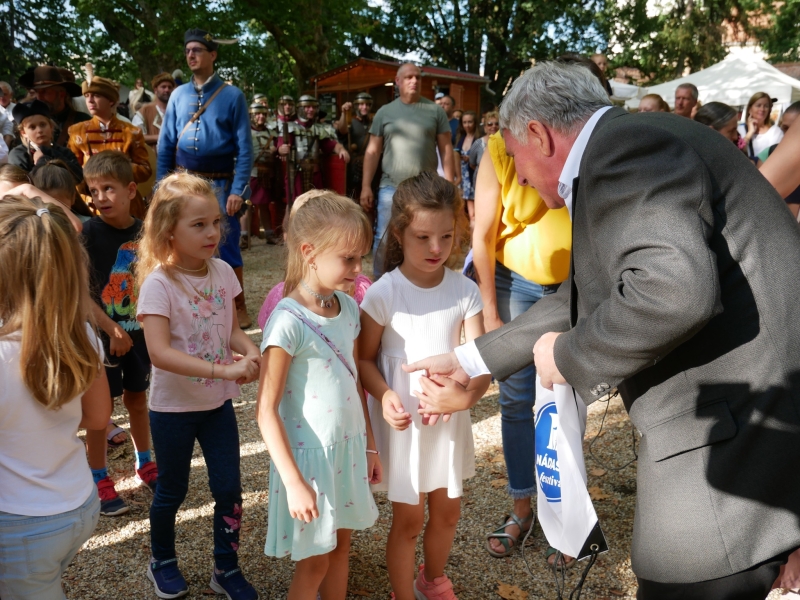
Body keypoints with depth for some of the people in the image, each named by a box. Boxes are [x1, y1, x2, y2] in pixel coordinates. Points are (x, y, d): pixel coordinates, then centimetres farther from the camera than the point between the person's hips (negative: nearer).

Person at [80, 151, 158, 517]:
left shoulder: (143, 231, -2)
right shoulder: (88, 233, -14)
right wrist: (112, 330, -19)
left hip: (138, 331, 4)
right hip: (103, 333, -4)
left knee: (137, 398, 18)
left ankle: (144, 466, 35)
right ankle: (98, 481, 20)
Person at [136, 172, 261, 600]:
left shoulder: (222, 271, -5)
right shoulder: (159, 283, -21)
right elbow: (160, 352, -31)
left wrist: (250, 350, -17)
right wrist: (226, 369, -37)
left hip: (218, 403, 4)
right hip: (173, 406, -4)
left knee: (229, 488, 8)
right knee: (172, 490, 16)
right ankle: (162, 561, 43)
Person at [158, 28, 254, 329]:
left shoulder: (232, 96, -2)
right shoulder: (178, 95, 8)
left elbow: (244, 146, -6)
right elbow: (166, 143, 9)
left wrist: (238, 190, -14)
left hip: (219, 183, -3)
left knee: (227, 245, 1)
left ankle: (239, 308, 14)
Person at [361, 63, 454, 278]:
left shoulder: (435, 111, 5)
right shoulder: (385, 112, 7)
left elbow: (446, 149, 4)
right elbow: (372, 151, 6)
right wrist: (366, 186, -1)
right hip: (390, 188, 0)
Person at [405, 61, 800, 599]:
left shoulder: (625, 146, -15)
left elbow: (674, 288, -31)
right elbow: (583, 298, 21)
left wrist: (567, 357, -13)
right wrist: (467, 363, 25)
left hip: (734, 433, -10)